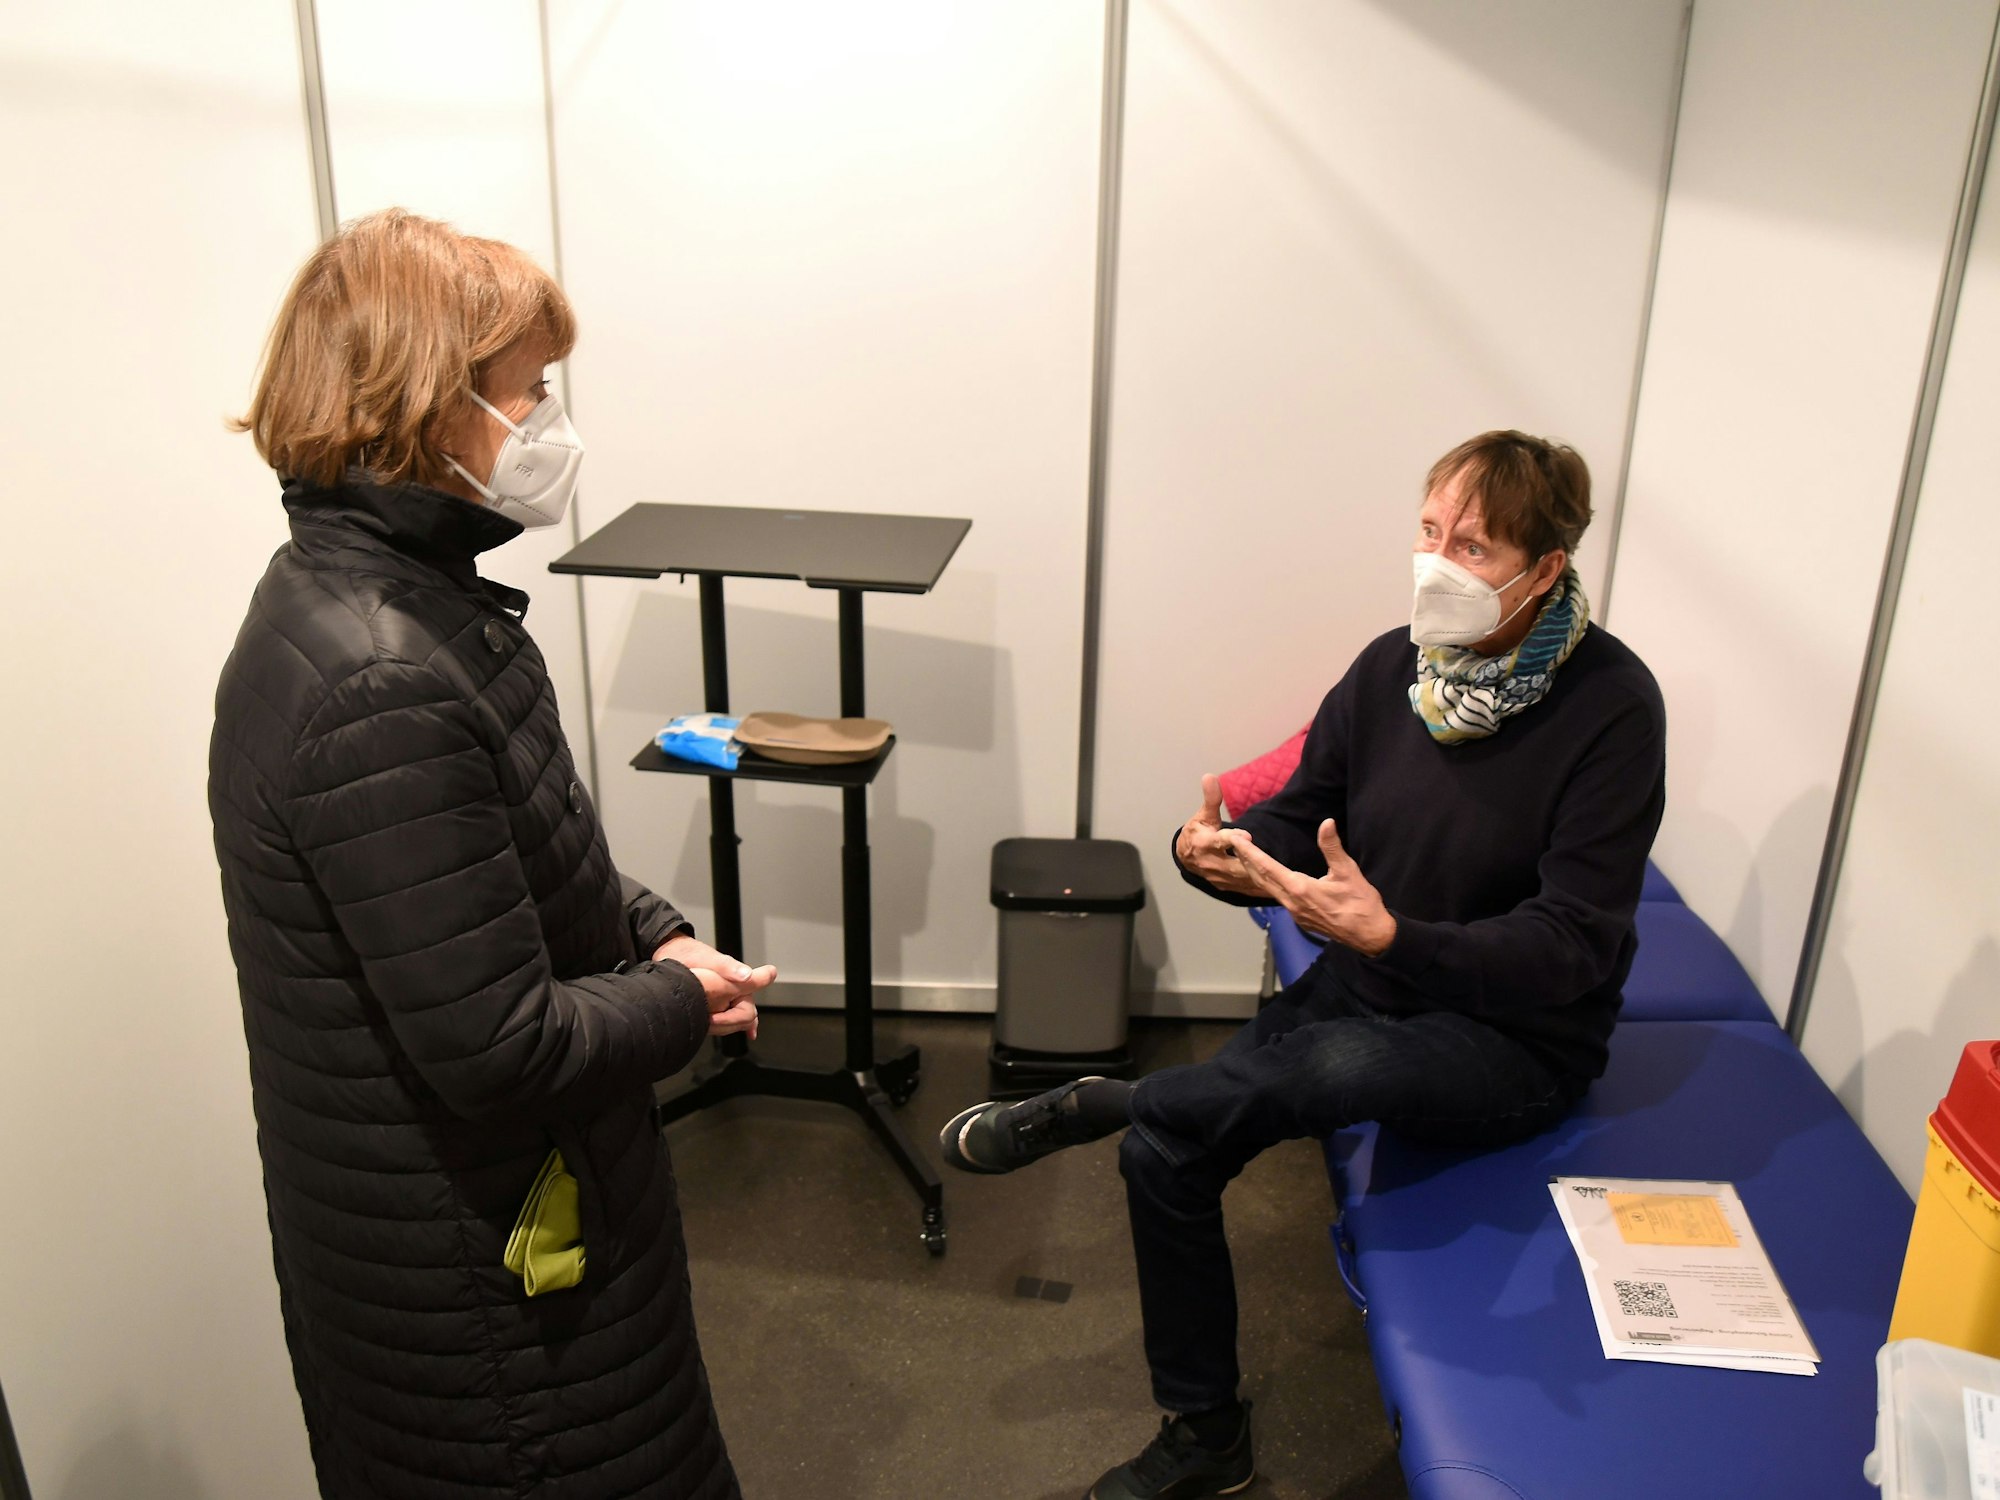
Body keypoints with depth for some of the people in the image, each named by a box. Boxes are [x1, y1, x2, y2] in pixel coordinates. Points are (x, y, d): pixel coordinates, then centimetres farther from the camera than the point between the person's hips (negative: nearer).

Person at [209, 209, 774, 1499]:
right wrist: (681, 1001, -13)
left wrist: (650, 930, -2)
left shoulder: (391, 591, 1)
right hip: (475, 1275, -9)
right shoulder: (380, 689, -32)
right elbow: (498, 1052, -30)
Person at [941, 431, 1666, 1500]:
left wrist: (1392, 937, -36)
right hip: (1362, 988, 5)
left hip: (1516, 1039, -5)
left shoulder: (1611, 707, -19)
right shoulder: (1393, 665, -4)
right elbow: (1300, 823, 3)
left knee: (1332, 1067, -37)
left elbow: (1571, 945, -22)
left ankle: (1088, 1107, -6)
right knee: (1165, 1151, -7)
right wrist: (1218, 852, -20)